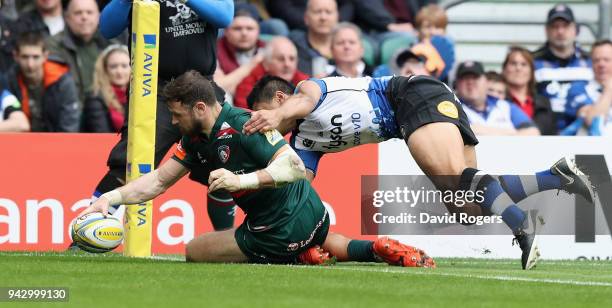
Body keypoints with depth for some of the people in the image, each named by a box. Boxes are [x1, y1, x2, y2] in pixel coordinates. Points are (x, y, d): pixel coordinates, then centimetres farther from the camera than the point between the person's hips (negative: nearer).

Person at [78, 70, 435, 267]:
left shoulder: (243, 125, -25)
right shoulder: (196, 140, 4)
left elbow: (295, 166, -31)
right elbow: (158, 181, 7)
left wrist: (242, 180, -39)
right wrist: (110, 197, -4)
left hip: (281, 231, -9)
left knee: (194, 251, 5)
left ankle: (304, 259, -6)